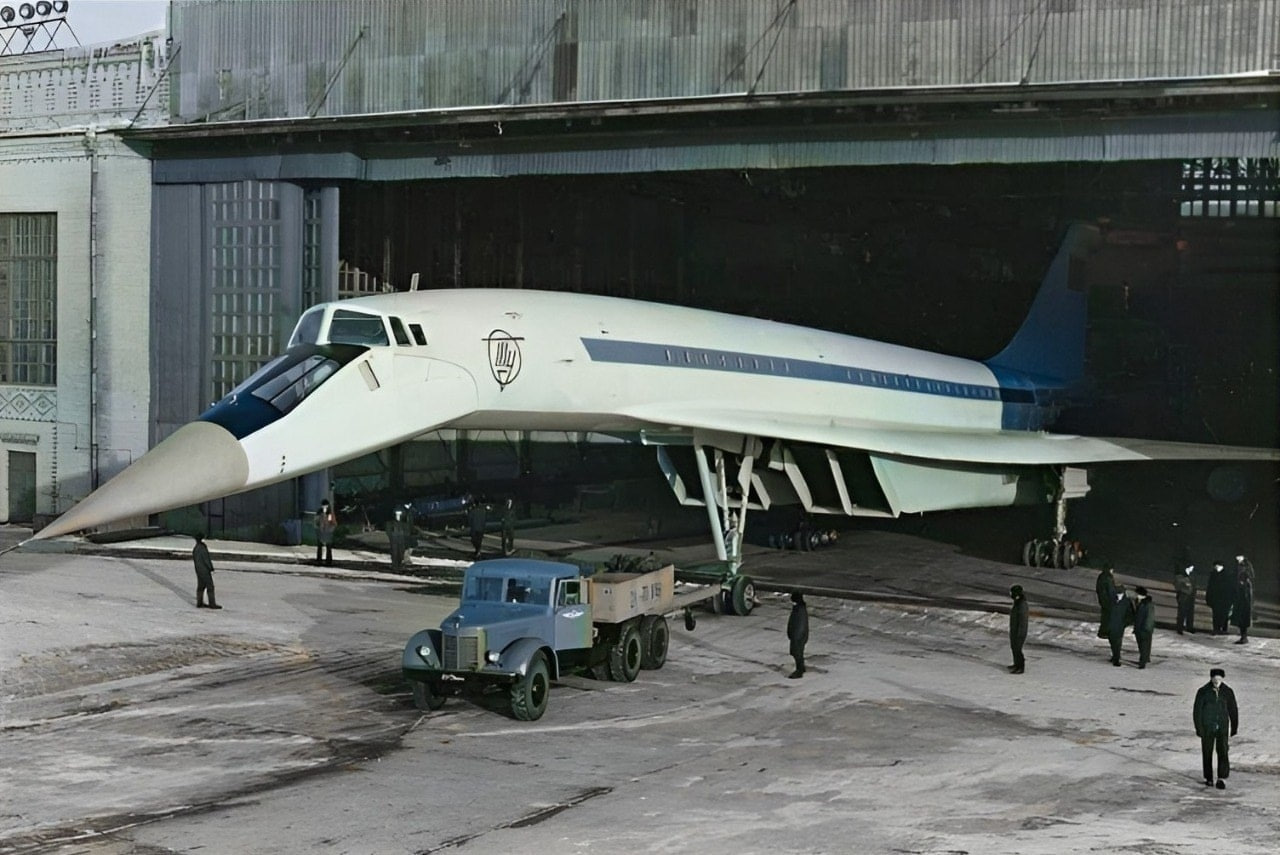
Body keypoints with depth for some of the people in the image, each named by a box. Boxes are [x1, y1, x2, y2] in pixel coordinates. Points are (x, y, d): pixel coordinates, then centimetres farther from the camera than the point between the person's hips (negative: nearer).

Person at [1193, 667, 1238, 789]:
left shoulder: (1227, 691, -5)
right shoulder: (1203, 692, -11)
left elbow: (1233, 710, 6)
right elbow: (1197, 711, -8)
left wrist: (1234, 727, 11)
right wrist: (1199, 729, -11)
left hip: (1222, 727, 1)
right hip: (1207, 728, -1)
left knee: (1223, 752, -14)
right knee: (1207, 753, 8)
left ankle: (1222, 778, -17)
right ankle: (1208, 778, 23)